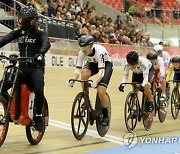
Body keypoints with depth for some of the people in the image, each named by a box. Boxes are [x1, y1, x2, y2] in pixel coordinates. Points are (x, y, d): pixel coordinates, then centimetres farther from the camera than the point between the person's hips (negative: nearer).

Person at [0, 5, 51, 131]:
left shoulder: (40, 32, -4)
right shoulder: (19, 31, 7)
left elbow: (46, 43, -24)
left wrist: (40, 54, -45)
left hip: (36, 67, -4)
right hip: (22, 67, 4)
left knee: (39, 91, -24)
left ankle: (38, 116, -3)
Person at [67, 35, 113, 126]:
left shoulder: (99, 51, -37)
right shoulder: (81, 53, -24)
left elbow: (101, 71, -44)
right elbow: (78, 70, -23)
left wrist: (95, 82, -60)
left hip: (106, 64, -4)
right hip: (93, 63, 4)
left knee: (101, 91, -20)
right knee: (84, 74, -31)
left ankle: (106, 116, 2)